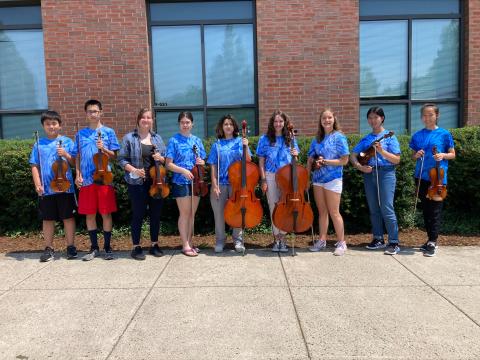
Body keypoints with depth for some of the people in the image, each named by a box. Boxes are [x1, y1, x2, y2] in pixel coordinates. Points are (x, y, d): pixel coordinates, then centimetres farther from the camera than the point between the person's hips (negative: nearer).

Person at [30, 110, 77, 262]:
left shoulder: (67, 141, 2)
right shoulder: (39, 144, 7)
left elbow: (75, 163, 1)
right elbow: (35, 166, 5)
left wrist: (66, 155, -16)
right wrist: (37, 184, -5)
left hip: (65, 186, -2)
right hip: (46, 189, 2)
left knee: (68, 217, 5)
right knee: (47, 219, 9)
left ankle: (71, 247, 16)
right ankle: (49, 248, 20)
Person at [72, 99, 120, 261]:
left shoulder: (108, 132, 4)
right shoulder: (80, 134, 11)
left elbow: (114, 156, 3)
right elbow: (78, 157, 12)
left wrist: (103, 149, -15)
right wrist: (78, 175, 1)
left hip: (104, 178, -2)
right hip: (86, 179, 2)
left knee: (106, 213, 1)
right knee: (89, 214, 6)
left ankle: (107, 247, 13)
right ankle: (94, 247, 18)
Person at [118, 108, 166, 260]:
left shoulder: (158, 138, 12)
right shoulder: (129, 138, 1)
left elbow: (165, 159, 14)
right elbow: (122, 159, -2)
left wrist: (160, 158, -8)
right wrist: (134, 170, -18)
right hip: (137, 183, -4)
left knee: (156, 214, 9)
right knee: (138, 215, 2)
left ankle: (154, 245, 23)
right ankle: (136, 247, 15)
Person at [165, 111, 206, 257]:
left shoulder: (197, 140, 10)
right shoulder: (174, 140, -3)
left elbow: (203, 161, 15)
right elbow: (169, 164, -7)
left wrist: (201, 162, -8)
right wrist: (183, 170, -21)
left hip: (195, 181, 5)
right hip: (181, 182, -4)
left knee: (192, 213, 10)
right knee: (185, 213, -1)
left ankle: (189, 242, 21)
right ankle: (185, 245, 7)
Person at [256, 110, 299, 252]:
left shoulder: (290, 139, 8)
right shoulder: (265, 139, 3)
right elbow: (261, 161, 2)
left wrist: (295, 154, -8)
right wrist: (263, 180, -5)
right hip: (271, 176, -1)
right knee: (273, 207, 4)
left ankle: (283, 238, 13)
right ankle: (276, 238, 15)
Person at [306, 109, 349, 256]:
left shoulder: (339, 137, -5)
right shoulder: (317, 139, 10)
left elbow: (344, 160, -9)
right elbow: (310, 159, 11)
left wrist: (325, 161, -15)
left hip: (333, 179, -5)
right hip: (318, 179, 5)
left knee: (334, 212, -1)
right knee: (322, 211, 11)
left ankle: (341, 242, 10)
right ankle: (322, 240, 20)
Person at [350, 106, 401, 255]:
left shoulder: (389, 136, 0)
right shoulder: (366, 139, 12)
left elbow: (396, 160, -6)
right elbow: (353, 156, 10)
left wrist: (381, 151, -18)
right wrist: (360, 167, -7)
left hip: (386, 173, -5)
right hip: (369, 174, 5)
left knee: (386, 208, -9)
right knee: (373, 209, 9)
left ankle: (394, 243, -2)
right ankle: (378, 239, 21)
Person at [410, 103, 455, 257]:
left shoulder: (444, 134, -1)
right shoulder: (417, 136, 7)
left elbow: (452, 154, 6)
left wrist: (443, 155, -14)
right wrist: (416, 155, -7)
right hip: (421, 177, 4)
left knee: (435, 210, -3)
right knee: (426, 209, 11)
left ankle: (432, 242, 2)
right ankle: (431, 239, 23)